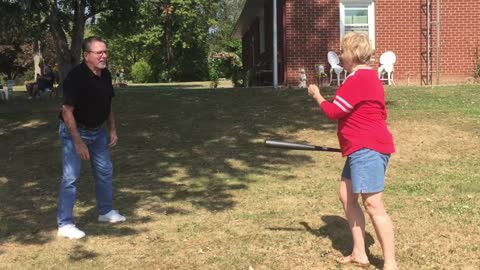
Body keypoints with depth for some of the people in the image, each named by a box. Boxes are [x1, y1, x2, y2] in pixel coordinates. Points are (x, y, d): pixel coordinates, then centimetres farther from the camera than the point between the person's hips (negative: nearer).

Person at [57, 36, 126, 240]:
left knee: (105, 171, 15)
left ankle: (106, 212, 32)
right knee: (71, 176, -7)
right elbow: (67, 112, -25)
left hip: (98, 130, 8)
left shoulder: (106, 75, -2)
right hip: (74, 131, -7)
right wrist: (78, 143, -26)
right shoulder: (76, 77, -25)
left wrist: (112, 130, 7)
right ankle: (65, 224, 2)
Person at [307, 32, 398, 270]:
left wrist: (316, 95, 4)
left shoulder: (358, 79, -15)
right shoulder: (368, 76, 19)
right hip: (363, 149, 11)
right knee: (346, 196, 14)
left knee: (372, 203, -11)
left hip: (368, 149, -11)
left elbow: (333, 111, -14)